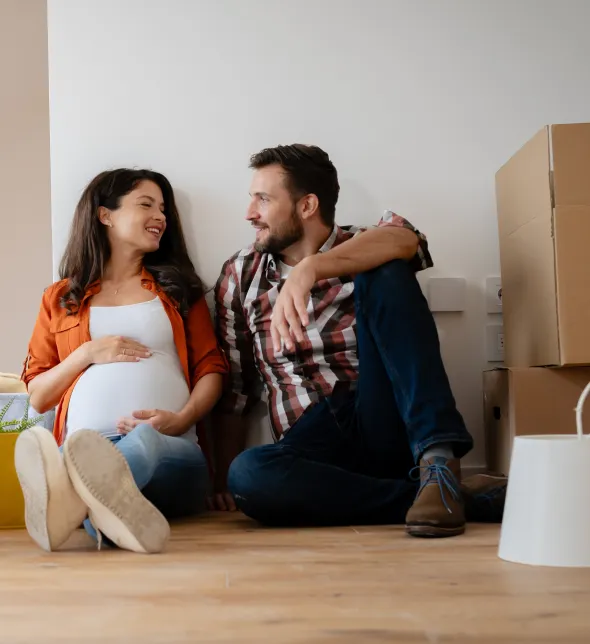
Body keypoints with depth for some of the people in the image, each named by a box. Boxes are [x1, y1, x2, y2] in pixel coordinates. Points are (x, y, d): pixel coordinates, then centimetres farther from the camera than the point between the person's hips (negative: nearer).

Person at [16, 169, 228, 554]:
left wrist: (183, 418, -9)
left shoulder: (179, 288, 23)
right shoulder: (61, 298, 22)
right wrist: (86, 354, 0)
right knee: (82, 447, -38)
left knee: (145, 441, -39)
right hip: (85, 449, 1)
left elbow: (211, 368, 12)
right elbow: (38, 396, 19)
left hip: (171, 449, 0)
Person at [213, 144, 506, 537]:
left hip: (387, 424, -2)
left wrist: (309, 267, -34)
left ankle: (438, 462, -31)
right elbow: (233, 387, 12)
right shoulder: (240, 276, 12)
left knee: (386, 273, -19)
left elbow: (403, 239, -21)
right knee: (247, 476, -34)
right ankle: (464, 498, -26)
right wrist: (225, 480, 3)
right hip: (315, 442, 2)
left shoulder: (364, 255, 5)